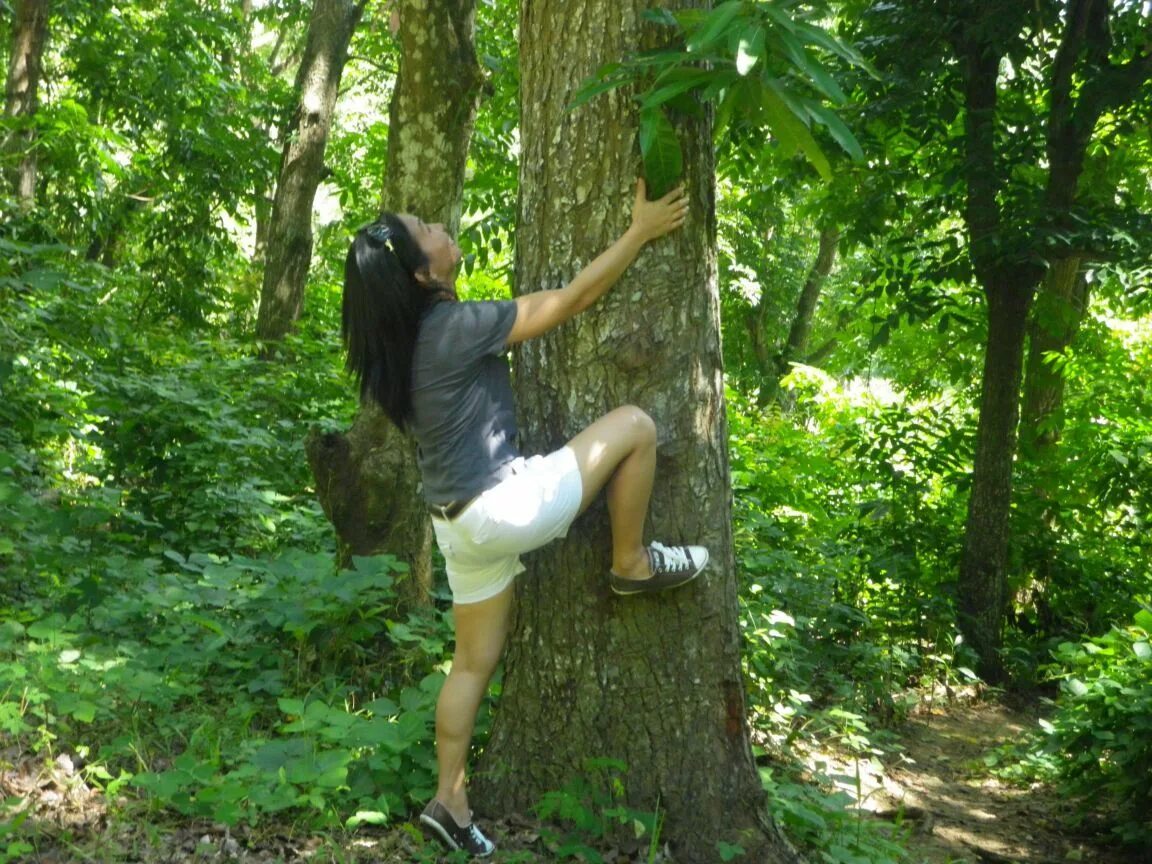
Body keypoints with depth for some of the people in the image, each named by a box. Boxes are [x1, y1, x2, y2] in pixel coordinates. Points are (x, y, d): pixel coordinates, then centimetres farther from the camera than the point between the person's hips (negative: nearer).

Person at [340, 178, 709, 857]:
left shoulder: (415, 334, 7)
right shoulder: (457, 327, -19)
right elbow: (572, 300, -13)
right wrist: (641, 231, -5)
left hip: (462, 522, 9)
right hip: (501, 509, -9)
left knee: (475, 661, 19)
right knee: (634, 423, -4)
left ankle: (449, 801, 26)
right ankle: (633, 565, 10)